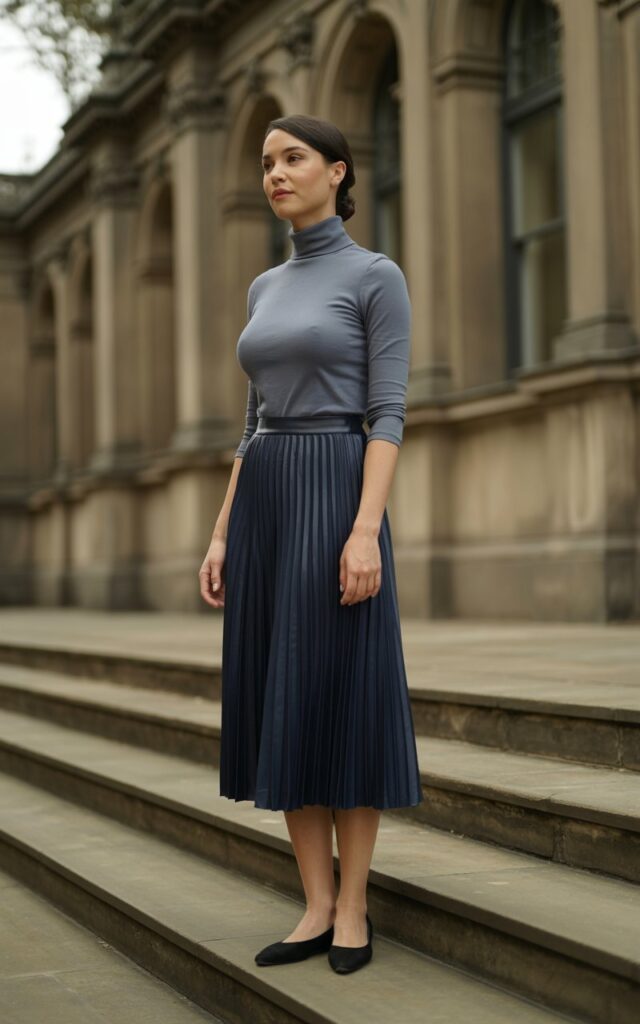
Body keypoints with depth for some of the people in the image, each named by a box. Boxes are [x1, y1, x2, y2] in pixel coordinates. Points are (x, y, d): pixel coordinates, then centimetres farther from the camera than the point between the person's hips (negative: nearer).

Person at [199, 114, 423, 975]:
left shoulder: (377, 276, -2)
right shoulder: (267, 289, 19)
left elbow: (388, 414, -10)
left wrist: (366, 531, -20)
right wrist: (222, 533, 11)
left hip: (337, 499, -7)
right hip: (265, 505, 7)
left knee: (344, 703, -3)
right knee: (281, 707, 5)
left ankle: (352, 909, 9)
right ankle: (318, 907, 13)